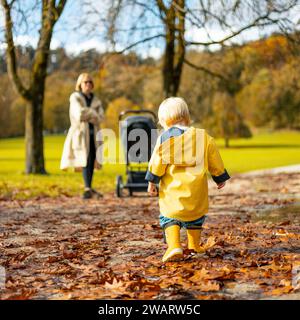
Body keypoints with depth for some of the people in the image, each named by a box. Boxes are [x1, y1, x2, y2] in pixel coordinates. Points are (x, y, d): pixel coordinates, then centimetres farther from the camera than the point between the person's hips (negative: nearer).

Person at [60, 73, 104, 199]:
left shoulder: (95, 100, 16)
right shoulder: (75, 97, 1)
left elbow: (100, 117, 1)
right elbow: (80, 113, -17)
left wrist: (87, 115, -13)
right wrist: (92, 113, -4)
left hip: (93, 134, 5)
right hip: (80, 134, -5)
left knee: (91, 161, 6)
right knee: (85, 161, -16)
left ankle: (88, 189, 17)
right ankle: (88, 189, -23)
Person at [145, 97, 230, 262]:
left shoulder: (165, 137, -3)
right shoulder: (202, 136, 8)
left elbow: (158, 160, -8)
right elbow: (214, 160, 14)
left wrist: (152, 181, 0)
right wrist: (220, 178, 26)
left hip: (172, 188, -3)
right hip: (196, 187, 4)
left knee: (169, 216, 2)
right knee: (196, 214, 22)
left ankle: (174, 246, -17)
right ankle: (194, 245, 29)